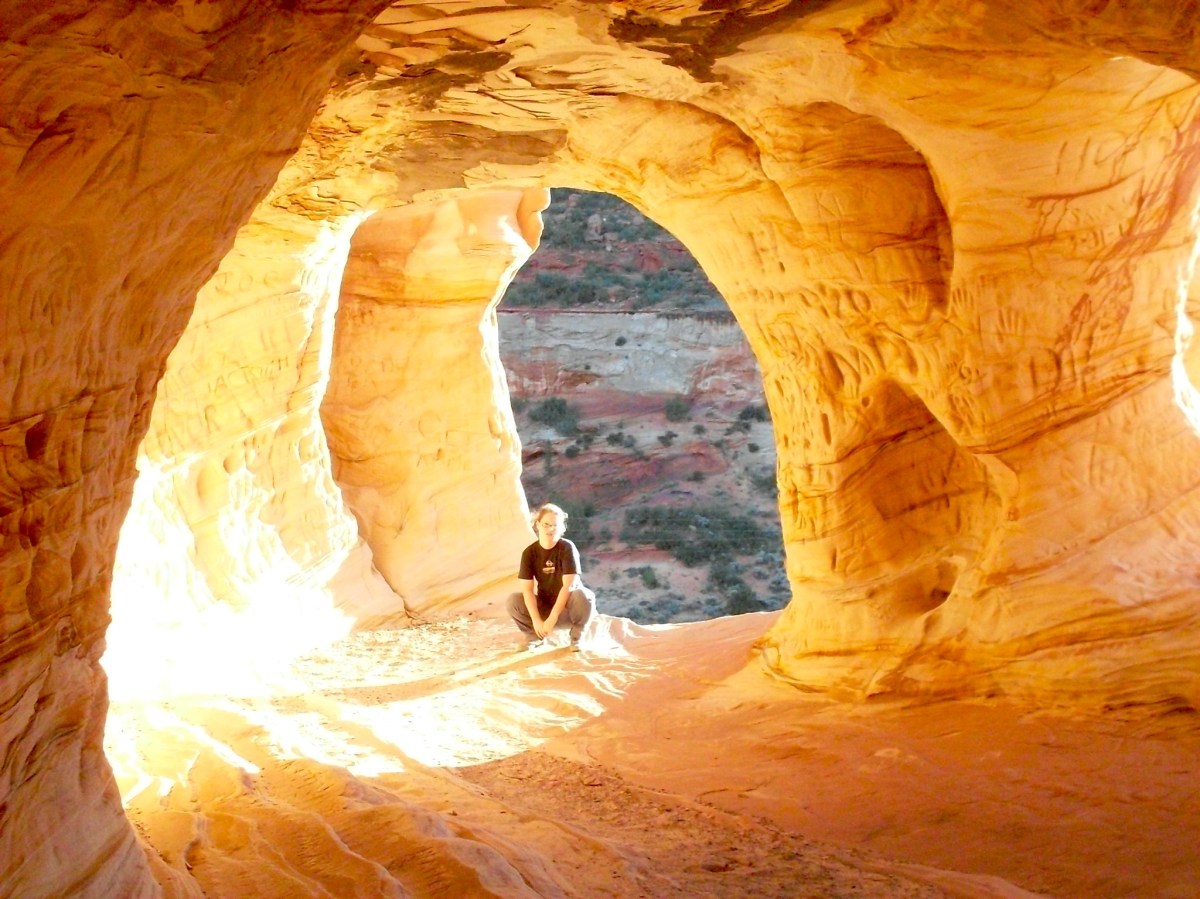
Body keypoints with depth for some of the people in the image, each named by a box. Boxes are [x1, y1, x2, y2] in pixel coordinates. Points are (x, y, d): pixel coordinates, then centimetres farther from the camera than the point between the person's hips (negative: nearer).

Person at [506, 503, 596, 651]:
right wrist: (536, 620, -27)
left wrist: (552, 618, -31)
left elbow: (569, 585, -25)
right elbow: (527, 589, -15)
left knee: (583, 596, -36)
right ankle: (536, 636, 0)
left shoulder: (567, 548, -18)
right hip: (545, 605, 3)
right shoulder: (529, 552, -10)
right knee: (513, 601, -22)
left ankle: (576, 636, -9)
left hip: (567, 606, -2)